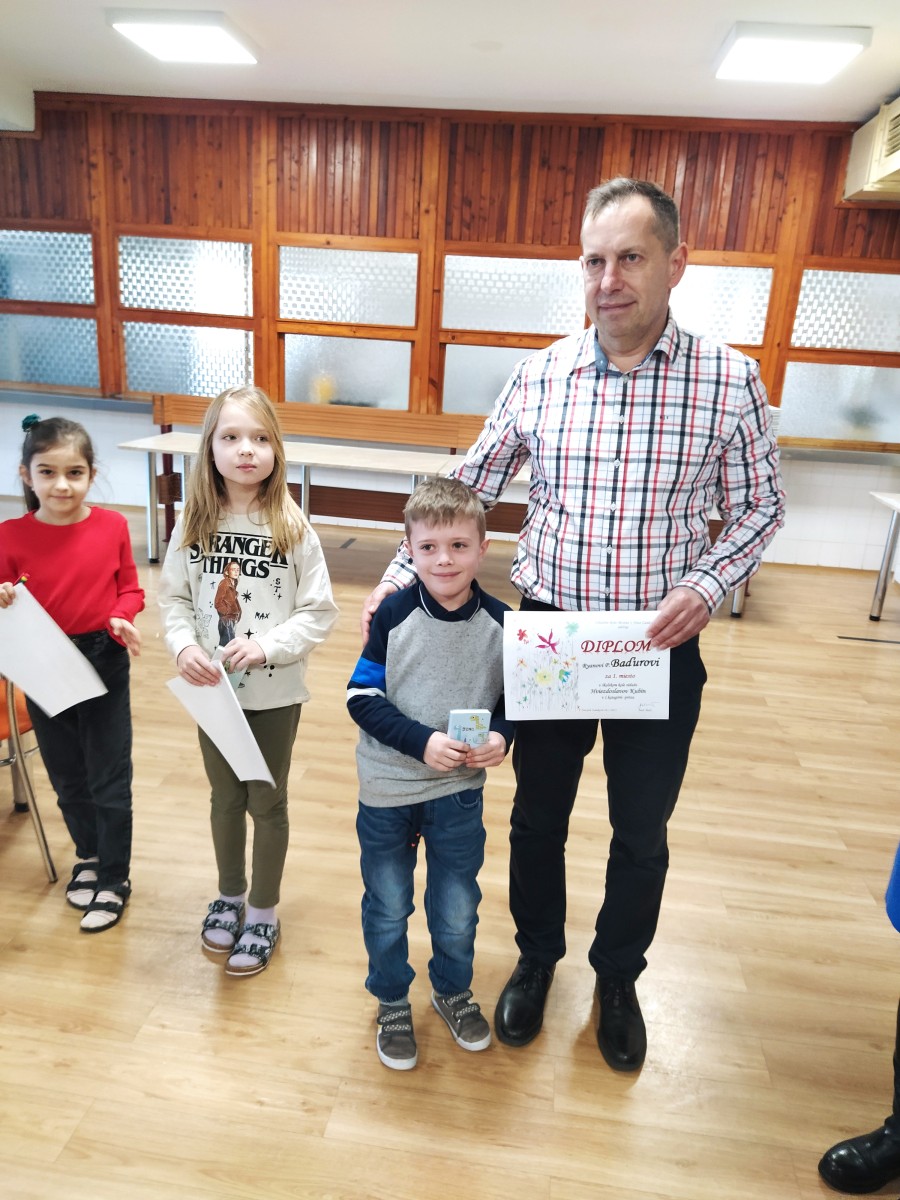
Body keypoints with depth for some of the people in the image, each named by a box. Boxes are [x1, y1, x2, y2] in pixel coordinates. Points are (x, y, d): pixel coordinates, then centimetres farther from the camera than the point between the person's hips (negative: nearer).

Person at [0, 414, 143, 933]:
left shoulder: (113, 526, -9)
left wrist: (122, 618, -18)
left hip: (105, 664, -1)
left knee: (110, 780, 7)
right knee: (67, 778, 19)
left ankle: (114, 879, 26)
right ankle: (90, 855, 44)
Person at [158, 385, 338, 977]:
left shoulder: (293, 527, -14)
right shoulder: (195, 523, -6)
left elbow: (320, 611, -11)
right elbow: (174, 597, 2)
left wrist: (268, 645, -23)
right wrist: (185, 646, -16)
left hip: (275, 692, -2)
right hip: (213, 689, 3)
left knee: (267, 802, 13)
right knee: (225, 797, 20)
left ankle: (263, 913, 34)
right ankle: (230, 894, 44)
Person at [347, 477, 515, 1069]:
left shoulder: (499, 622, -9)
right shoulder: (394, 615, -14)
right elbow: (363, 698, -13)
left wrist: (501, 736, -20)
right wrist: (423, 741, -25)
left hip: (461, 791, 1)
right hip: (387, 787, -1)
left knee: (457, 908, 17)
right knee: (388, 907, 16)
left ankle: (453, 989, 46)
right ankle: (392, 1003, 41)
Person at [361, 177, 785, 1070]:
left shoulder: (729, 381, -7)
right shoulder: (538, 378, -3)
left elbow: (759, 509, 2)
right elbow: (463, 491, 4)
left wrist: (705, 585, -16)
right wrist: (399, 580, -4)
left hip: (662, 652, -1)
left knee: (642, 834, 16)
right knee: (536, 818, 17)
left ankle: (618, 978, 44)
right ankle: (536, 959, 45)